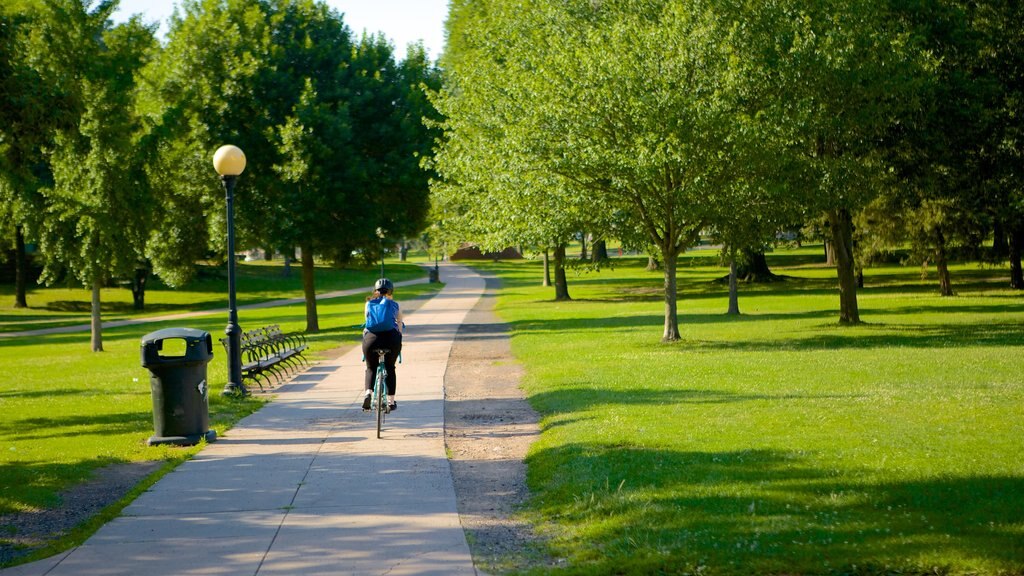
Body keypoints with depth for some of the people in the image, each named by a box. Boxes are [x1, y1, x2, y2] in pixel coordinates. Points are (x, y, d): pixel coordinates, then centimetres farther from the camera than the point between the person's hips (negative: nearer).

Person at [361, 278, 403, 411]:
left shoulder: (368, 304, 19)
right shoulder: (395, 306, 16)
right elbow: (399, 325, 22)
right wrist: (398, 339, 39)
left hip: (371, 338, 0)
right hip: (391, 338, 0)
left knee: (371, 368, 19)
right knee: (390, 368, 21)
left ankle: (368, 392, -7)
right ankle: (391, 401, 19)